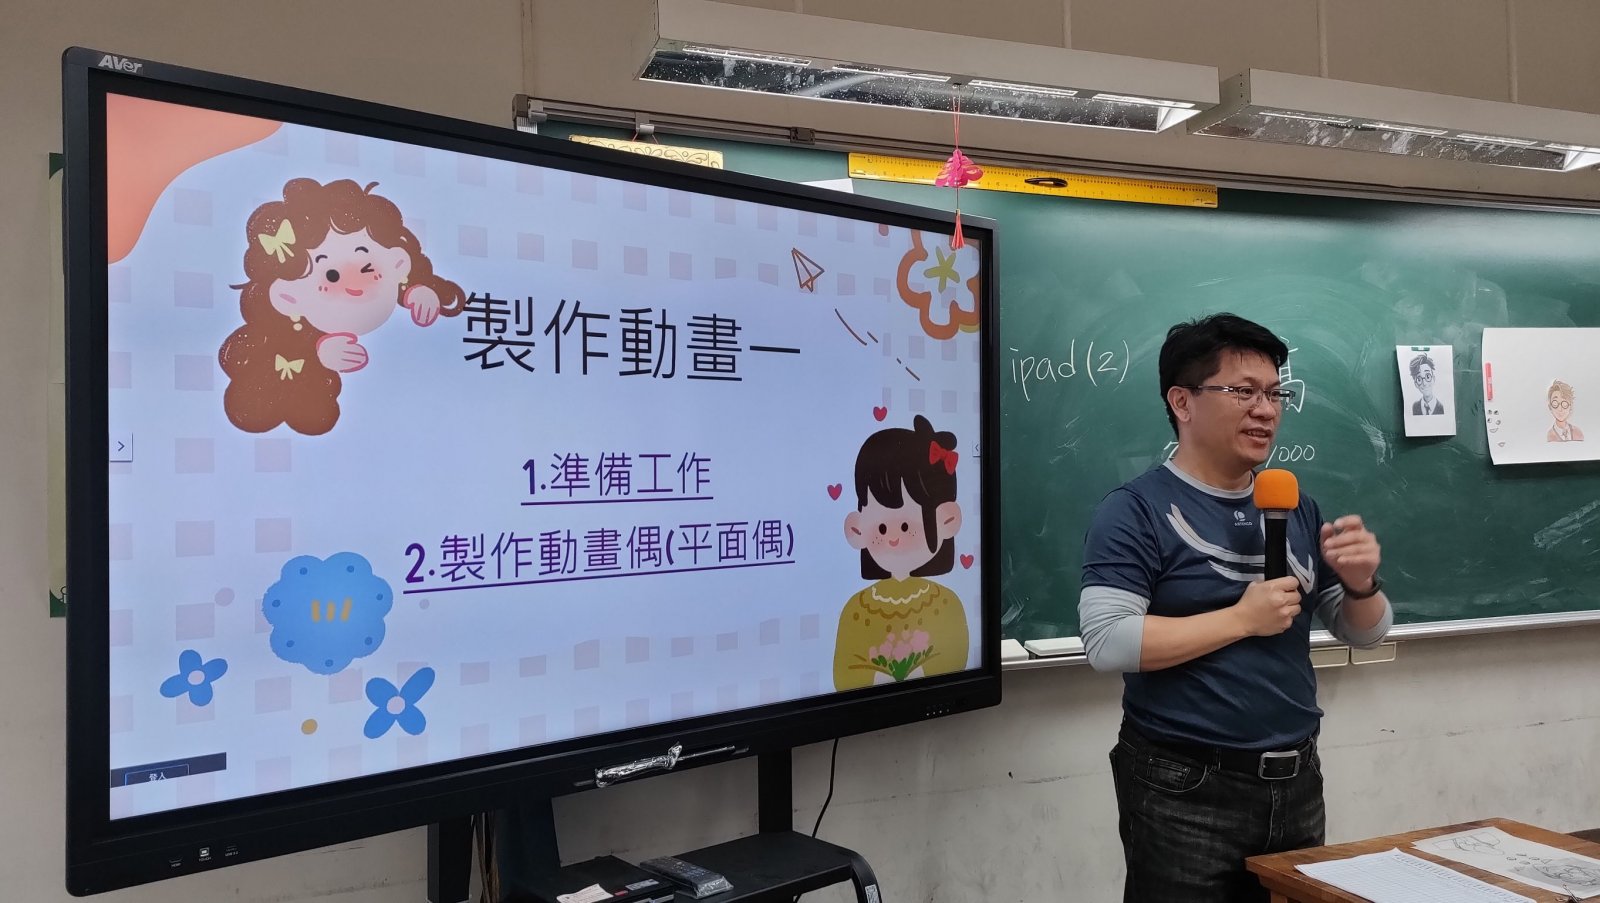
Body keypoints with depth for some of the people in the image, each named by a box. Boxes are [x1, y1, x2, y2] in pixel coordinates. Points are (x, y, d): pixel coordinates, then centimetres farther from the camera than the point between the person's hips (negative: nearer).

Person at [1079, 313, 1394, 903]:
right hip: (1184, 790, -6)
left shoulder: (1297, 510, 7)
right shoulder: (1136, 510, -11)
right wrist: (1243, 618, -19)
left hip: (1296, 781, 6)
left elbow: (1365, 633, 14)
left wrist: (1360, 584, -8)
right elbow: (1107, 643, -21)